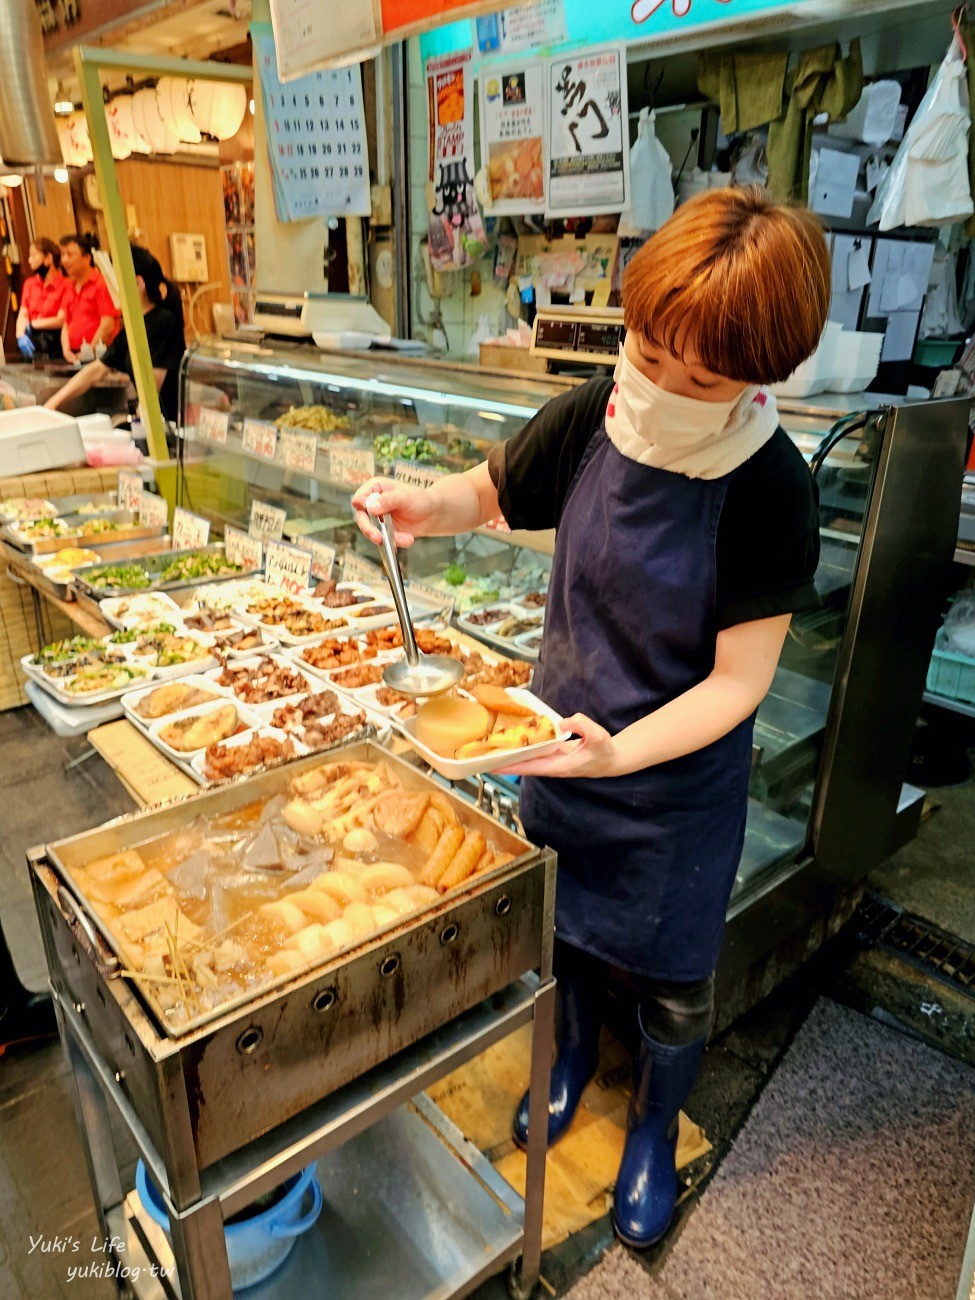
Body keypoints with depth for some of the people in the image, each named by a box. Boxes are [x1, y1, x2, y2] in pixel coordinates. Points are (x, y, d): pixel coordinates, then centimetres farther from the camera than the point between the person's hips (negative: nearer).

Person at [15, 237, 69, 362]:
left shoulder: (65, 285, -8)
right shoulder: (29, 283, 12)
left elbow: (61, 320, -12)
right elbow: (22, 314, 7)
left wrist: (32, 324, -4)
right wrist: (21, 335, -12)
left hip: (55, 342, -5)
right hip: (32, 341, 5)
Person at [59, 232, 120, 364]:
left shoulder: (102, 283, -3)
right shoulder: (70, 287, 17)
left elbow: (108, 325, -11)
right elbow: (66, 324, 19)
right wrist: (66, 351, 3)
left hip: (99, 355, -6)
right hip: (75, 357, 6)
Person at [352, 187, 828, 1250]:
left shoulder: (770, 489, -24)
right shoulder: (595, 416, -14)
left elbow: (738, 680, -20)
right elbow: (488, 491, 4)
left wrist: (621, 753, -34)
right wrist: (422, 506, -18)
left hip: (677, 782, -3)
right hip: (563, 744, 4)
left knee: (672, 982, 18)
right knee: (566, 933, 26)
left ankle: (655, 1124, 51)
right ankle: (573, 1053, 59)